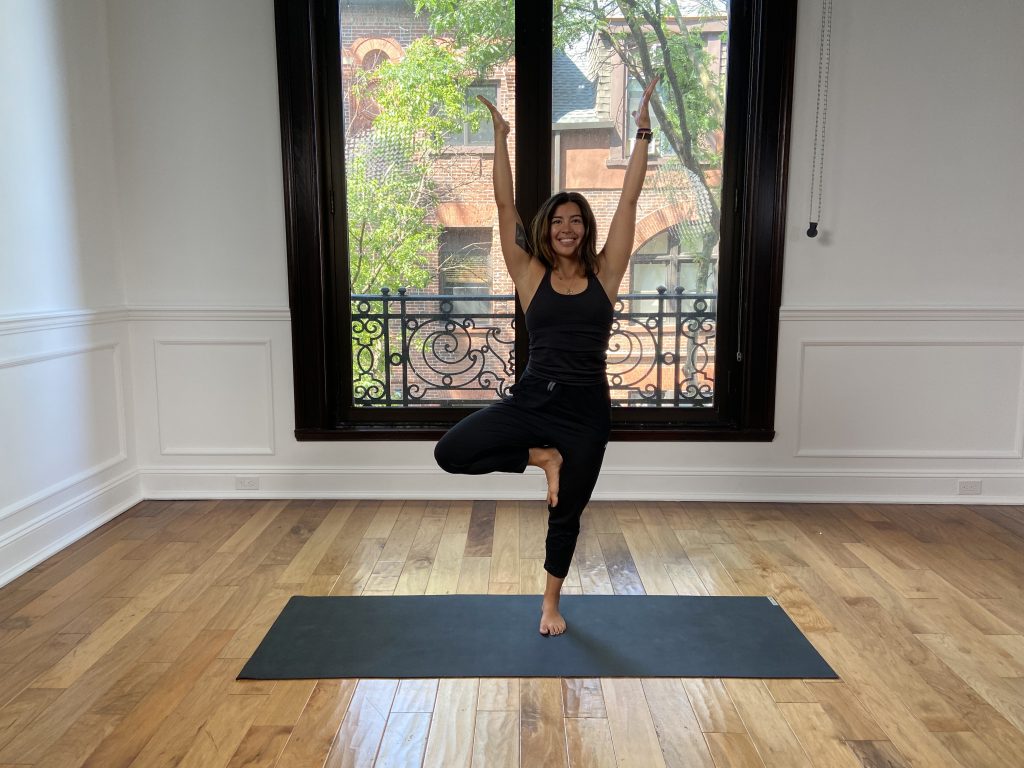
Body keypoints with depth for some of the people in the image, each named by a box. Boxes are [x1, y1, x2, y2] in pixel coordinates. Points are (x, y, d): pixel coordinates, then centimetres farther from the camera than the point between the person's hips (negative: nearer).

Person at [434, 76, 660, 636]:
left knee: (566, 512, 13)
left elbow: (629, 199, 0)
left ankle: (551, 602, 38)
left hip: (586, 409, 0)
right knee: (450, 453, -16)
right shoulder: (530, 274, 0)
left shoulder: (604, 273, 2)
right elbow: (504, 204, -2)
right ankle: (542, 458, 6)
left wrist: (642, 132, 0)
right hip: (530, 399, 0)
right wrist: (500, 135, -5)